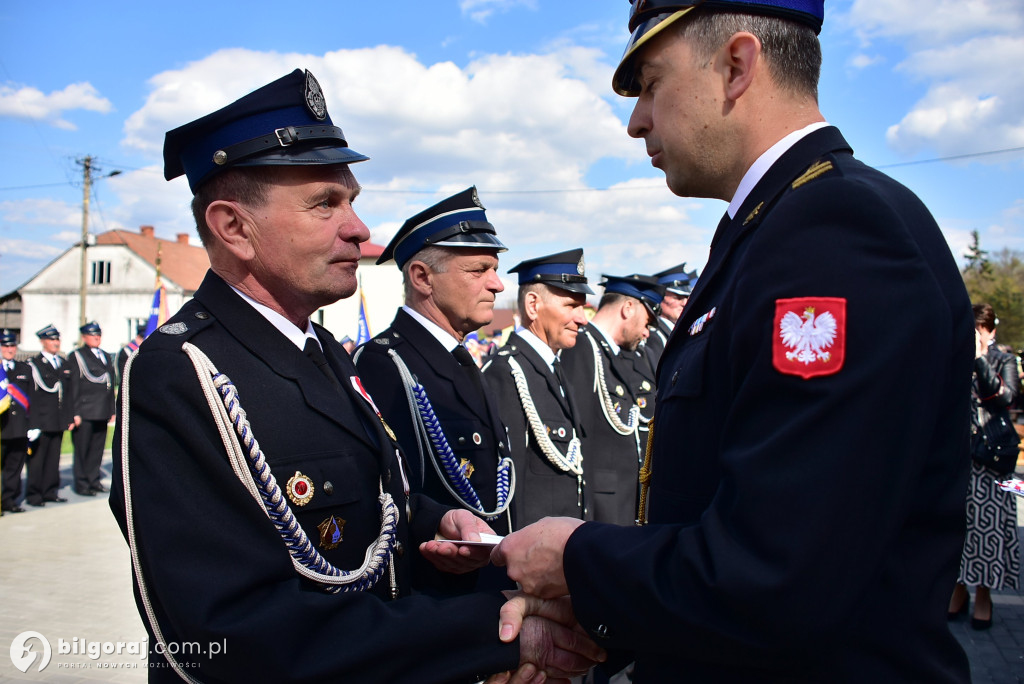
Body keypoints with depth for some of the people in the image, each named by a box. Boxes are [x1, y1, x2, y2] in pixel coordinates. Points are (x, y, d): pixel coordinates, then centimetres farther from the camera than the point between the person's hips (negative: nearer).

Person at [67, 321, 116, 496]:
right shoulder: (77, 356, -1)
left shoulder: (106, 356, 18)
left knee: (97, 447, 10)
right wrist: (75, 413, -12)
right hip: (85, 412, -6)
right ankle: (81, 483, 7)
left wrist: (112, 410, 15)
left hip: (102, 413, 6)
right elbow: (74, 386, -7)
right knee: (82, 448, 0)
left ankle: (93, 479, 19)